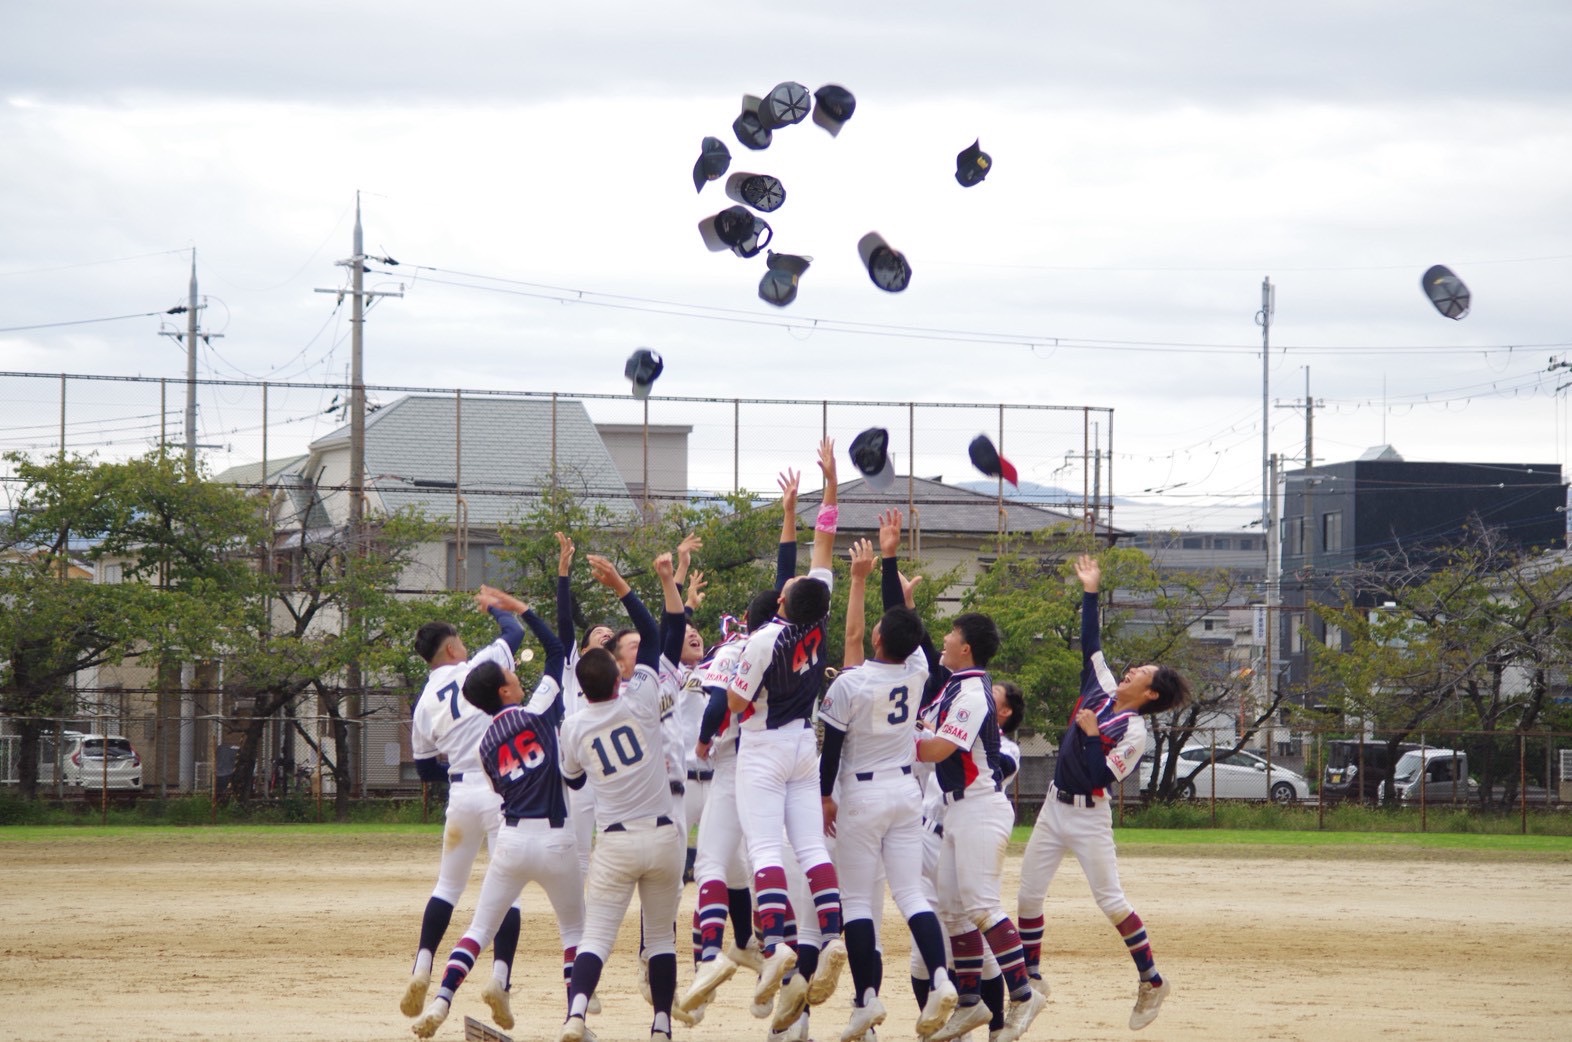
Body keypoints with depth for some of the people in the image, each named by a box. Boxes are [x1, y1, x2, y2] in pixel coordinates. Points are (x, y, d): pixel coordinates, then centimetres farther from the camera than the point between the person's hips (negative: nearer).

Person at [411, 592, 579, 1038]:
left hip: (511, 839, 3)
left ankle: (442, 1000, -8)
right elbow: (557, 649, 3)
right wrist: (522, 609, 10)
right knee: (574, 929, 13)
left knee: (480, 928, 9)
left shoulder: (486, 745, 7)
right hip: (554, 840, -3)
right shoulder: (538, 713, -5)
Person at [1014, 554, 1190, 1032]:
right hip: (1054, 809, 8)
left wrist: (1091, 735, -21)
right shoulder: (1101, 691, 6)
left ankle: (1151, 981, 3)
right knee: (1029, 894, 5)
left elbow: (1102, 776, -21)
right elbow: (1091, 644, 12)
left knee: (1110, 901, -7)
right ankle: (1031, 979, 15)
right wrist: (1090, 593, 10)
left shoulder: (1134, 731, -14)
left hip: (1088, 817, -8)